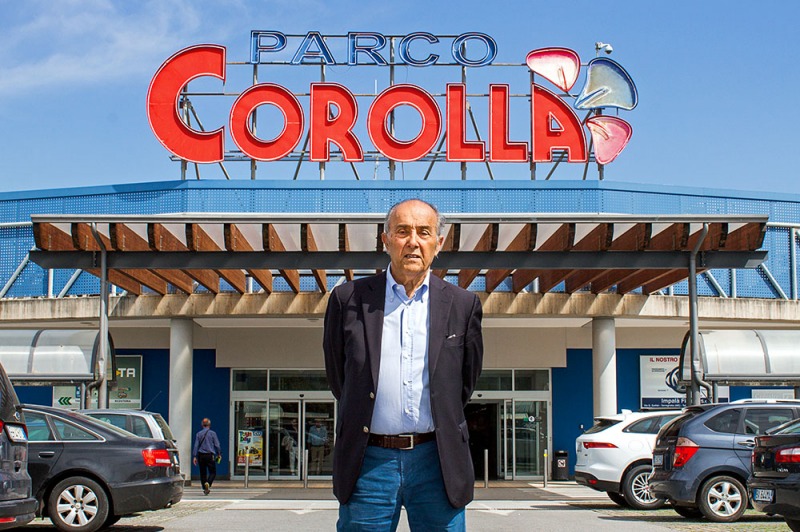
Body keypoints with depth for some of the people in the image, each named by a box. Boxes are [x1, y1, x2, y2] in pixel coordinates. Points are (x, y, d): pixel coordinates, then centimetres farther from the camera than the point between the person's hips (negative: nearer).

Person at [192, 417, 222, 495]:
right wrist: (219, 454, 11)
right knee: (212, 472, 2)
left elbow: (196, 445, 2)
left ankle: (205, 489, 11)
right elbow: (217, 445, -1)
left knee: (203, 472, 10)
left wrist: (194, 456, 3)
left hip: (201, 455, 3)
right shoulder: (212, 433, -2)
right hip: (210, 455, -3)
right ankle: (208, 483, -24)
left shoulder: (198, 434, 5)